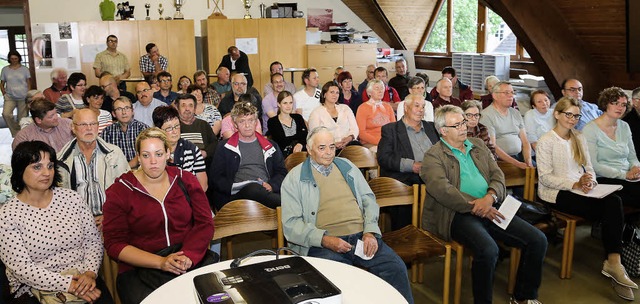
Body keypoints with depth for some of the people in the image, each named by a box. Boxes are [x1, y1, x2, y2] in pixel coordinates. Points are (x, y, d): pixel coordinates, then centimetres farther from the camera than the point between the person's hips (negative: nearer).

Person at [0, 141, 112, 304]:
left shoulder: (72, 198, 5)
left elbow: (93, 240, 6)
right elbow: (21, 267, -11)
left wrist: (90, 273, -11)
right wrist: (68, 284, -17)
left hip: (81, 282, 2)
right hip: (33, 289, -1)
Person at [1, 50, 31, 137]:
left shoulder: (24, 69, 4)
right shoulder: (5, 70, 8)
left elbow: (29, 83, 5)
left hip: (23, 98, -1)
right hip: (10, 97, 1)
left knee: (22, 118, 0)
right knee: (6, 114, -19)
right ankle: (16, 132, -4)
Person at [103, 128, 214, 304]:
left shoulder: (185, 180, 9)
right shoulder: (119, 192, 1)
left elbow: (205, 223, 4)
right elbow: (114, 244, -3)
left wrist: (189, 255, -15)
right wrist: (161, 262, -16)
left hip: (192, 262, 2)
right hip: (138, 269, -2)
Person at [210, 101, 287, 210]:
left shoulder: (271, 146, 26)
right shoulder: (225, 147, 19)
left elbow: (281, 173, 21)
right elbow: (214, 179, 12)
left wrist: (271, 186, -2)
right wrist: (235, 187, -7)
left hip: (266, 192, 1)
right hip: (236, 195, -1)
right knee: (254, 189, -39)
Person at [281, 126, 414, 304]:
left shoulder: (347, 166, 20)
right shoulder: (294, 179, 6)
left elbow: (368, 199, 18)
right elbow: (291, 224, -1)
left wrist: (370, 232, 0)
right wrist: (324, 239, -14)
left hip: (362, 236, 4)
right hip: (324, 243, -4)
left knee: (396, 268, -20)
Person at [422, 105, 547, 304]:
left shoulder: (478, 145, 20)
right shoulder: (433, 157, 0)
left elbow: (498, 175, 11)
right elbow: (442, 190, -15)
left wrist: (490, 197, -10)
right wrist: (476, 206, -19)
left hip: (490, 208, 7)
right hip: (459, 214, -6)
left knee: (538, 240, -6)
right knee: (488, 250, -33)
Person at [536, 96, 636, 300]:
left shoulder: (579, 139, 17)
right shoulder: (546, 141, -4)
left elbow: (589, 167, 12)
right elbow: (545, 177, -10)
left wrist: (590, 181, -11)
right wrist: (575, 184, -20)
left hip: (580, 189, 6)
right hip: (555, 193, -6)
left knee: (614, 201, -26)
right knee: (610, 210, -24)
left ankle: (613, 262, -25)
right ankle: (613, 262, -10)